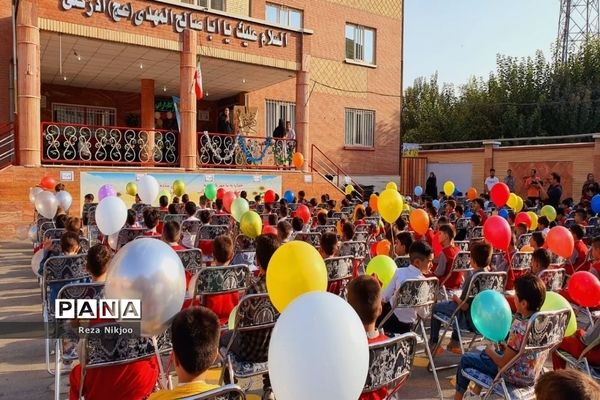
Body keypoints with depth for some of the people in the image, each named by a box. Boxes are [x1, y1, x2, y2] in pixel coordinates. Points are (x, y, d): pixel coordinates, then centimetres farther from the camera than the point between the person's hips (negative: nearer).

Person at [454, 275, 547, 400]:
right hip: (533, 374, 8)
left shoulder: (520, 328, -34)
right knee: (485, 353, 28)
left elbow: (503, 363, -22)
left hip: (517, 377, -8)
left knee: (466, 358, 10)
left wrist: (491, 352, -5)